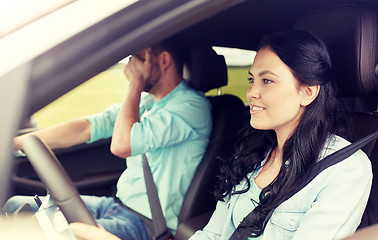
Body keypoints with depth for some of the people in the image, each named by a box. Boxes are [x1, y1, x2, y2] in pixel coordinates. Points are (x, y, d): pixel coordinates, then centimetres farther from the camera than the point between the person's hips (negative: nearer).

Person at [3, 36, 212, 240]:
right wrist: (13, 143, 0)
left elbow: (121, 145, -24)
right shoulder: (144, 101, 11)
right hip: (117, 205, 8)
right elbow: (85, 128, 5)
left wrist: (136, 83, -13)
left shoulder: (192, 106, -16)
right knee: (16, 205, 1)